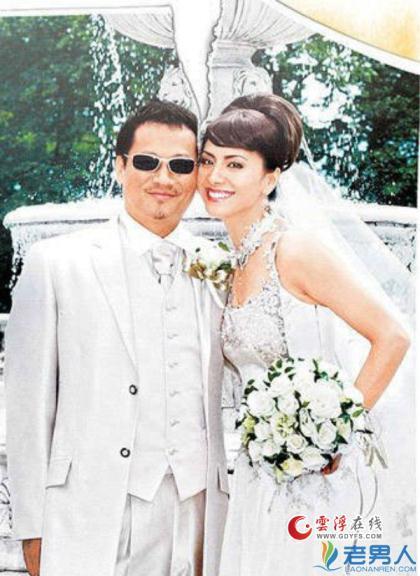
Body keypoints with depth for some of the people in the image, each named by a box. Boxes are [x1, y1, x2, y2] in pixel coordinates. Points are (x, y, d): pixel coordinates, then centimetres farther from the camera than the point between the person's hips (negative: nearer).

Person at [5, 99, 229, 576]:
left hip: (200, 508, 3)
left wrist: (233, 517, 7)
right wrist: (32, 529, -3)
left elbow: (232, 402, 11)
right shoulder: (54, 263, -1)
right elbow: (28, 404, -1)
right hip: (95, 520, -2)